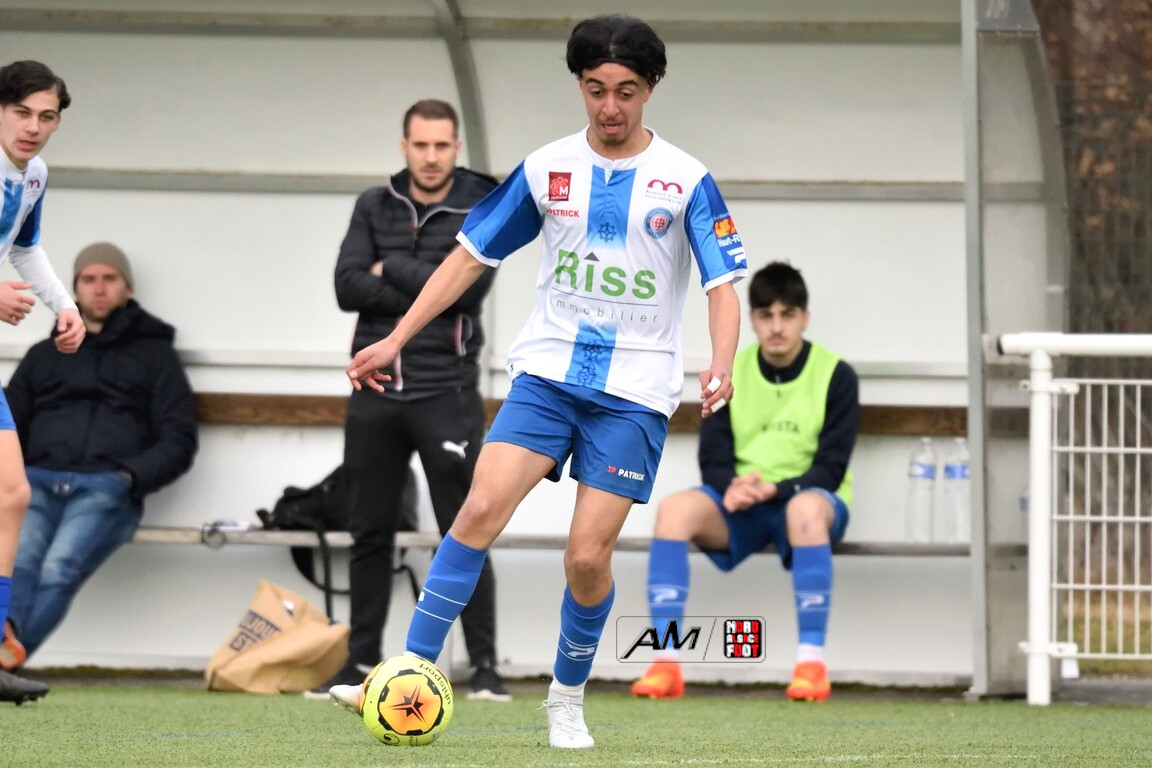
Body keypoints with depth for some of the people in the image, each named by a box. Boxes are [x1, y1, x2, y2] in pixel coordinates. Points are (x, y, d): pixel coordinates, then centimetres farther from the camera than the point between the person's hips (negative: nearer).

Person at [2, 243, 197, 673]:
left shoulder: (154, 354, 22)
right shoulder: (44, 356, 31)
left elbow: (179, 442, 13)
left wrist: (131, 477, -6)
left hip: (107, 488, -2)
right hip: (39, 480, 2)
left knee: (60, 568, -32)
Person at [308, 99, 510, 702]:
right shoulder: (374, 209, 9)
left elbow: (467, 287, -17)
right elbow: (348, 288, -4)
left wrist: (392, 271, -9)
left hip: (446, 393, -4)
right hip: (376, 390, 4)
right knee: (371, 534, 9)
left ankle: (485, 667, -6)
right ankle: (361, 663, 17)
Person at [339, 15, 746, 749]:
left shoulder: (685, 180, -4)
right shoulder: (546, 169, 3)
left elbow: (724, 285, -7)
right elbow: (470, 255, 10)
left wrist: (720, 368, -26)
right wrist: (396, 338, 4)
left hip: (635, 391, -2)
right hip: (548, 371, 2)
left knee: (588, 556, -8)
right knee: (481, 509, -18)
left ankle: (568, 699, 16)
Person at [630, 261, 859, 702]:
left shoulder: (835, 376, -5)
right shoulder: (730, 373, 4)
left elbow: (830, 468, -11)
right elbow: (713, 458, 0)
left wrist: (773, 489, -27)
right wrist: (732, 486, -24)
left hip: (808, 499, -3)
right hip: (742, 506, 3)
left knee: (807, 509, -41)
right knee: (676, 509, -28)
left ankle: (812, 662, -37)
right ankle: (666, 664, -33)